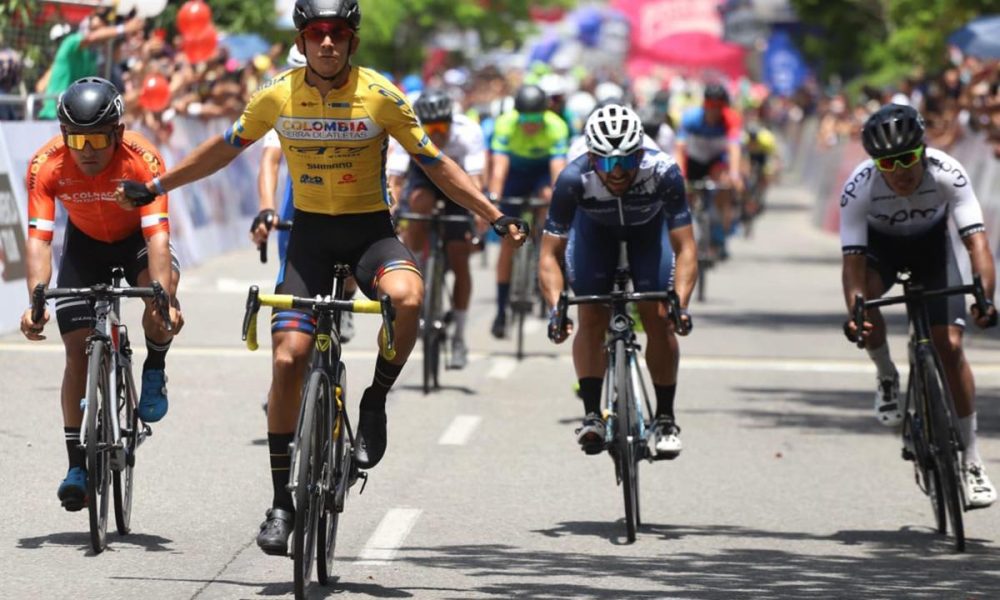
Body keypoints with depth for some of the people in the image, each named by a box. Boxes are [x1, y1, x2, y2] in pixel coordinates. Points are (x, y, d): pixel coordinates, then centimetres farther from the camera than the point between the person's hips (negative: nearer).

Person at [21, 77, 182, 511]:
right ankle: (78, 466, 1)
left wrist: (164, 299, -51)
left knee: (161, 292, -35)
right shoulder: (46, 166, -28)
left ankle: (154, 370, -4)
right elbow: (38, 238, -33)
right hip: (86, 243, 2)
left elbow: (157, 233, -38)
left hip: (137, 238, -2)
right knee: (78, 352, -8)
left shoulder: (142, 159, -33)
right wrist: (35, 301, -48)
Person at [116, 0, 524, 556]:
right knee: (288, 359, -10)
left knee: (407, 296, -35)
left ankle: (375, 403, -7)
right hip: (310, 233, 2)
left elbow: (436, 163, -4)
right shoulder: (278, 95, -5)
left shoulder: (380, 94, -11)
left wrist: (495, 216, -11)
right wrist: (156, 187, 13)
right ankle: (282, 502, 2)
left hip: (370, 229, -2)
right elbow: (225, 148, 10)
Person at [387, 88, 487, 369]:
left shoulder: (468, 132, -34)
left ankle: (459, 338, 5)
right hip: (424, 173, 1)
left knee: (459, 258, -8)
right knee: (419, 204, -35)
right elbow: (393, 180, -37)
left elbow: (475, 181, -42)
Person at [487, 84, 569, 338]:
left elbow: (558, 167, -38)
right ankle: (501, 311, 1)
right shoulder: (505, 124, -31)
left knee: (548, 196, -35)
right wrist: (493, 199, -51)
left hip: (542, 170, 0)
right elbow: (499, 167, -38)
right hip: (515, 172, 0)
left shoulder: (556, 127, -30)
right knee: (508, 240, -6)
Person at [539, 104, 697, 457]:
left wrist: (680, 303, -50)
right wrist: (556, 306, -48)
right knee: (592, 318, -17)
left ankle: (666, 418, 0)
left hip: (649, 226, 0)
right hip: (595, 227, 0)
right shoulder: (574, 179, -37)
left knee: (658, 318, -14)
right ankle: (592, 415, -10)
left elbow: (685, 248, -36)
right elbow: (550, 253, -33)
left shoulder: (663, 172, -39)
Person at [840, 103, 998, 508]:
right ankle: (887, 377, -4)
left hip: (932, 243, 0)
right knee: (864, 297, -34)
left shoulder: (947, 174, -33)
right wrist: (853, 312, -54)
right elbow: (853, 259, -36)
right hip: (880, 244, 0)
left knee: (949, 345, -13)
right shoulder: (859, 188, -33)